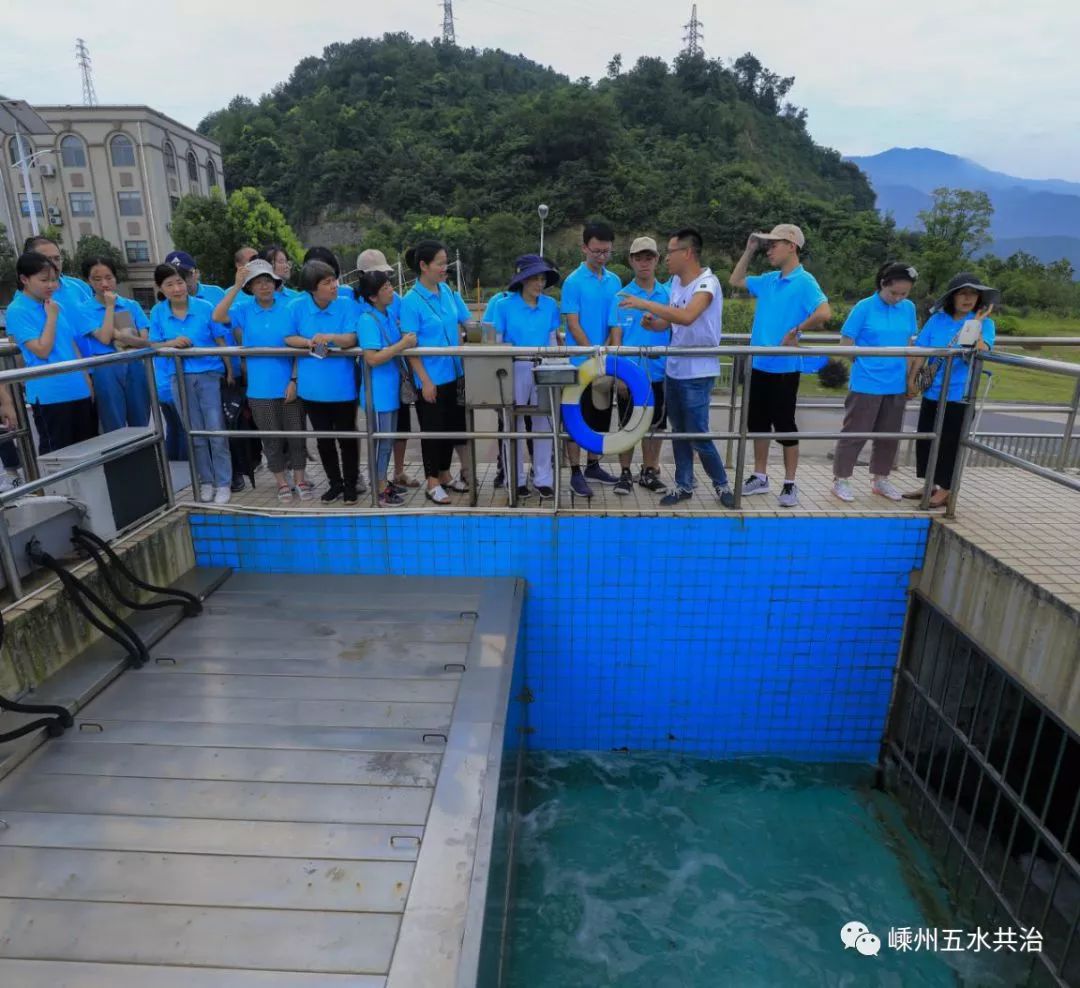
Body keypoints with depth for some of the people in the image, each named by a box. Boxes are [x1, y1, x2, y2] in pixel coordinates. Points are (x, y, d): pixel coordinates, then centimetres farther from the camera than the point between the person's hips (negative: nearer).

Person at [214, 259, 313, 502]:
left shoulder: (289, 308, -3)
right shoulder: (244, 310, 1)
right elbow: (217, 316, -17)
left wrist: (294, 380, -8)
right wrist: (236, 286, -19)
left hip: (289, 385, -1)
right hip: (260, 388, 1)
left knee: (296, 433, 7)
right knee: (271, 437, 10)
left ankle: (299, 478, 23)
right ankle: (282, 481, 25)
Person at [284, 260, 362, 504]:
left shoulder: (346, 305, -8)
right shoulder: (297, 307, -3)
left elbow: (351, 339, -15)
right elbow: (288, 338, 2)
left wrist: (329, 337, -33)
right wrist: (309, 342, -17)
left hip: (342, 386, -2)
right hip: (312, 387, 3)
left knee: (346, 436, 9)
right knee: (323, 438, 14)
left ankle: (351, 483, 26)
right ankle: (335, 483, 31)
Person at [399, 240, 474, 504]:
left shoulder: (448, 291, 4)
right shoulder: (411, 301, -13)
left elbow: (466, 323, 13)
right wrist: (425, 381, -17)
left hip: (454, 374, 6)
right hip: (431, 378, -6)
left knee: (452, 425, 14)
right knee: (432, 429, 5)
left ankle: (445, 474, 31)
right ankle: (432, 483, 19)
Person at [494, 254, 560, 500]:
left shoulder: (550, 305, 4)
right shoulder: (505, 305, -4)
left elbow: (552, 340, 9)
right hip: (514, 370, -2)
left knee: (544, 423, 5)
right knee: (514, 425, 6)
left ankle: (543, 479, 15)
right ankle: (517, 479, 18)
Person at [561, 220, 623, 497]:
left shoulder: (614, 281, 8)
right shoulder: (573, 282, -8)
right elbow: (573, 324, -12)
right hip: (581, 363, -5)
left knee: (601, 417, 14)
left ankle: (593, 466, 27)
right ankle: (576, 473, 9)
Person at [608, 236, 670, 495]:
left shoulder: (668, 294, 5)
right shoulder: (622, 297, -1)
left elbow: (675, 332, 9)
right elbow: (616, 337, -3)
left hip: (659, 372, 2)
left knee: (655, 425, 10)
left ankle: (649, 472, 24)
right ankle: (625, 473, 18)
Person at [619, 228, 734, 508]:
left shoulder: (707, 283, -16)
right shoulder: (675, 282, 8)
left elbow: (687, 317, -34)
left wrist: (646, 304, -32)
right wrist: (651, 323, -7)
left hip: (698, 373, -7)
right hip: (673, 369, 8)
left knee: (698, 435, -2)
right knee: (679, 432, 13)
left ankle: (722, 484, 18)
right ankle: (684, 485, 25)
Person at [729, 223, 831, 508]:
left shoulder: (804, 281, -12)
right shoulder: (768, 280, 10)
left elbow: (825, 313, -25)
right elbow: (735, 281, 24)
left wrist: (796, 331, -17)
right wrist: (749, 250, 14)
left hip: (783, 367, -7)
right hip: (759, 364, 7)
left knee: (784, 425, 1)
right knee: (758, 422, 13)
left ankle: (790, 484, 12)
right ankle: (760, 477, 25)